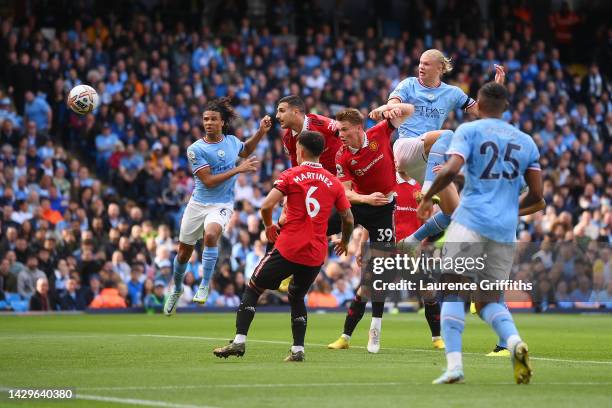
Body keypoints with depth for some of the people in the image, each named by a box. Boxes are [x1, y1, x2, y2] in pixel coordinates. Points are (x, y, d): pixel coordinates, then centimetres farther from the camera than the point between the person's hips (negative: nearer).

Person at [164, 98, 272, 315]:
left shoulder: (232, 141, 0)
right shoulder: (196, 149, -12)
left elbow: (245, 150, 27)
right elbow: (208, 181, -18)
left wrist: (261, 132, 12)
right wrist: (238, 169, -21)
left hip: (222, 205, 0)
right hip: (198, 203, 0)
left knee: (210, 234, -33)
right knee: (183, 253, 9)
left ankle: (205, 285, -19)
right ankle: (177, 289, 38)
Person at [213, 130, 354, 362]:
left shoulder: (291, 175, -3)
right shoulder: (334, 182, 8)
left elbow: (267, 206, -12)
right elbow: (348, 219, 9)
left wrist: (269, 226, 7)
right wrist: (344, 241, 28)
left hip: (288, 249, -4)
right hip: (317, 255, 4)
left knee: (253, 289, 9)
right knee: (297, 298, 23)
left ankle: (239, 341, 0)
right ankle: (298, 350, 12)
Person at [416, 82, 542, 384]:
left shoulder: (469, 131, 3)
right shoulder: (526, 141, 17)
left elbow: (451, 170, -13)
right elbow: (536, 194, 15)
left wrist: (427, 198, 2)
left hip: (471, 221, -4)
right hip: (506, 229, 4)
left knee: (453, 291, -2)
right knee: (489, 300, 11)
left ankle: (454, 364, -17)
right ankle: (514, 342, -18)